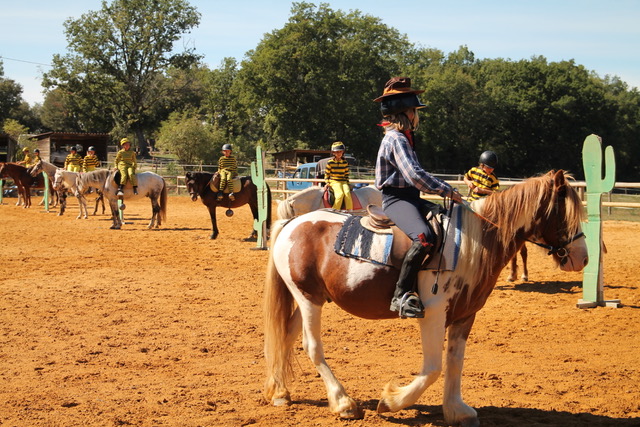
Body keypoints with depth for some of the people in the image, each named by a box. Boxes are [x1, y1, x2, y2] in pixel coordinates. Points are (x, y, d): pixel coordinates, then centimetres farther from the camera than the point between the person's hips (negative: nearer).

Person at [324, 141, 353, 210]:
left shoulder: (345, 163, 9)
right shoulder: (330, 163, 1)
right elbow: (326, 174, 6)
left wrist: (347, 183, 6)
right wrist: (327, 183, -4)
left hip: (343, 182, 3)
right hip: (334, 182, -3)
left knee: (347, 193, -27)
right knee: (340, 193, -30)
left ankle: (350, 211, -23)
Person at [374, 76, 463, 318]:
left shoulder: (403, 138, 19)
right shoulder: (396, 140, -14)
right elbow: (415, 175, -26)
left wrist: (444, 191, 15)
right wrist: (447, 191, -22)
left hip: (410, 198, 11)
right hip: (396, 199, -11)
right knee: (424, 237, -34)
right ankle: (402, 295, -33)